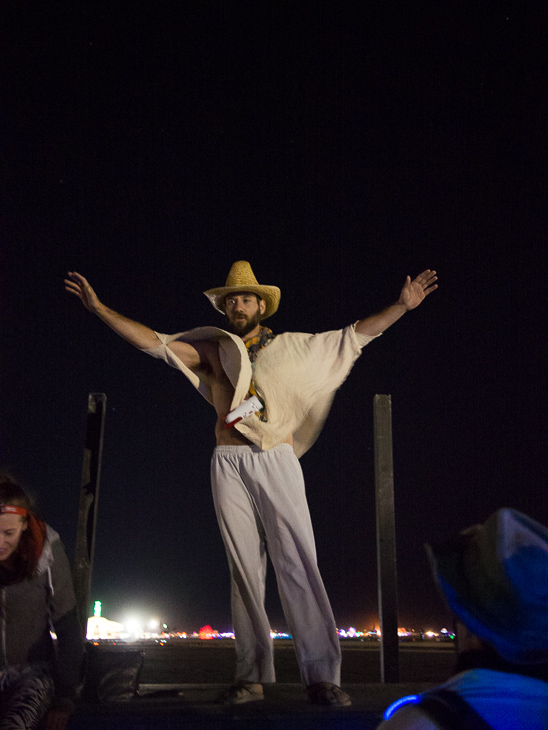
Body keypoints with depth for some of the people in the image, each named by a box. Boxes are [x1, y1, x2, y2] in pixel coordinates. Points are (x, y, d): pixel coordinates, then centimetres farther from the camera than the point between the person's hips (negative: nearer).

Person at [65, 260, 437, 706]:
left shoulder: (289, 346, 14)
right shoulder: (211, 348, 16)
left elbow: (354, 336, 14)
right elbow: (152, 341, 11)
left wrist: (403, 305, 9)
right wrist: (99, 308, 5)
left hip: (277, 461, -1)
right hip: (229, 464, 2)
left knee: (298, 563, -9)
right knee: (244, 566, 1)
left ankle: (322, 676, -7)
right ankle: (252, 674, 6)